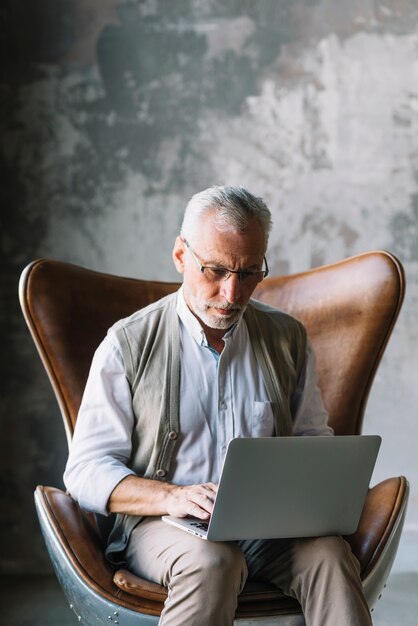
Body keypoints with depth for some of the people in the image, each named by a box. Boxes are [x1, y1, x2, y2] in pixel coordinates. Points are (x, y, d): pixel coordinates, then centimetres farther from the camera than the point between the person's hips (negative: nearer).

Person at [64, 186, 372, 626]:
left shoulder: (287, 338, 12)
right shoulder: (129, 343, 1)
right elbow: (86, 469, -1)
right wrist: (173, 497, -20)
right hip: (161, 524, -2)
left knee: (329, 554, -30)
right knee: (211, 562, -36)